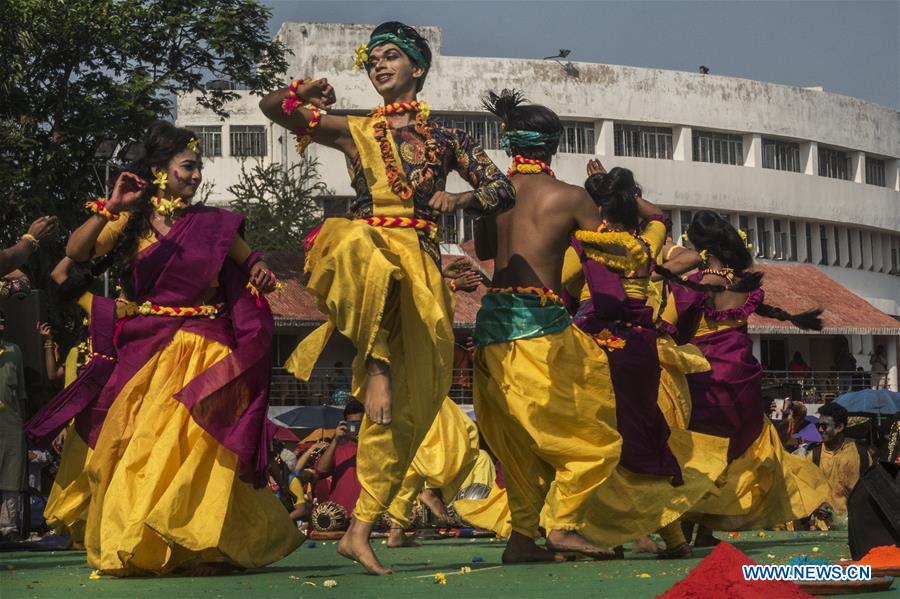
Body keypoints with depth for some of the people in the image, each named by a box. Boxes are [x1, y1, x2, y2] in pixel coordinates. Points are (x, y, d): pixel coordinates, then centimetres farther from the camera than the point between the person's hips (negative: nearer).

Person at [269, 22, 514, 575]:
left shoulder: (446, 140, 16)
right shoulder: (356, 131, 14)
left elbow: (504, 191, 14)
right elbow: (271, 107, 11)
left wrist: (460, 200, -5)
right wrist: (300, 94, -11)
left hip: (420, 266, 2)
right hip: (363, 243, -1)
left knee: (407, 403, -6)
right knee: (371, 262, -44)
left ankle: (361, 532, -1)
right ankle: (374, 368, -28)